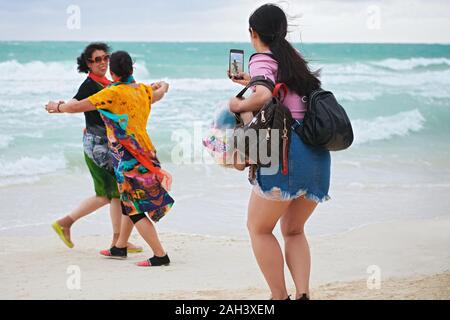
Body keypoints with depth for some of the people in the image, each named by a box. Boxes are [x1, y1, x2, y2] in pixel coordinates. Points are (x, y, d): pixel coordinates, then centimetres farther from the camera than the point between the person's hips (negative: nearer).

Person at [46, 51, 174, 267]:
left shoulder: (113, 93, -17)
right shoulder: (143, 90, 5)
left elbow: (77, 106, -13)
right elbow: (159, 93, 30)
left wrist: (58, 107, 7)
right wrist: (163, 86, 54)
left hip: (127, 158, -8)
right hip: (144, 153, 8)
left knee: (135, 210, -3)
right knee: (130, 203, 20)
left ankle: (160, 255, -6)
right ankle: (120, 248, 34)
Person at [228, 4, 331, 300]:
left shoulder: (262, 60, -2)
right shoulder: (292, 56, 20)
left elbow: (264, 96, -22)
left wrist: (239, 105, -4)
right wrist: (253, 81, 47)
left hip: (287, 151, -7)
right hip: (318, 155, 7)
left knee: (258, 228, 10)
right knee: (293, 230, 20)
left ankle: (281, 297, 5)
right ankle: (303, 294, 3)